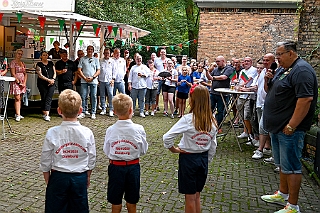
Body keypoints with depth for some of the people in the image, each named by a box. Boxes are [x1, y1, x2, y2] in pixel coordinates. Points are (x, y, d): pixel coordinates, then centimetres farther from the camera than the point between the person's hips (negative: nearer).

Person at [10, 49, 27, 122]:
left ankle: (17, 114, 15)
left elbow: (25, 74, 14)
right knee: (17, 98, -10)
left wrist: (24, 82, 1)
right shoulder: (13, 62, -4)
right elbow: (13, 74, -11)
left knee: (20, 99, 8)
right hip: (16, 82, -6)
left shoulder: (22, 63, 15)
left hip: (22, 82, 6)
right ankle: (18, 115, -10)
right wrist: (18, 82, -14)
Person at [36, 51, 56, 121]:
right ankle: (44, 113, 14)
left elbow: (54, 72, 12)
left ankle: (47, 115, -11)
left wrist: (53, 79, -6)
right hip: (42, 84, -2)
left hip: (51, 84, 2)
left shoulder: (51, 63, 13)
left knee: (49, 99, -7)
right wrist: (48, 80, -14)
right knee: (44, 98, 3)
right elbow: (40, 75, -7)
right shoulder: (39, 64, 1)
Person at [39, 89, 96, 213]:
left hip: (58, 177, -1)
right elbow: (91, 160, -3)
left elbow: (45, 161, -6)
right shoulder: (87, 133, -12)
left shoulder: (52, 133, -15)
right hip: (80, 177, 1)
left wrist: (47, 180, 9)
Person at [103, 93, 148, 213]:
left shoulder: (110, 130, -13)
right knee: (132, 201, 19)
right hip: (133, 166, 0)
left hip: (115, 166, 0)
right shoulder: (138, 129, -15)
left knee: (116, 201, 17)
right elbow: (143, 150, -5)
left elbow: (106, 151, -3)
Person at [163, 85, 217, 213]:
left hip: (188, 158, -5)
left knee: (190, 197, 10)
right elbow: (213, 147, 5)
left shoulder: (188, 119, -21)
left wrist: (173, 149, -8)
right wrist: (206, 161, 17)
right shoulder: (212, 121, -4)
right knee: (197, 195, 20)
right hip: (203, 158, 5)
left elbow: (167, 137, -25)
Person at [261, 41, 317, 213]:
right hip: (277, 127, 10)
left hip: (289, 129, -10)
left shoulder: (301, 70, -17)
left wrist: (291, 126, -25)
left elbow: (306, 99, -26)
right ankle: (282, 194, 36)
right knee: (282, 164, 20)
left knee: (291, 167, -1)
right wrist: (268, 80, 0)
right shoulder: (285, 70, 14)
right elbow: (269, 91, 23)